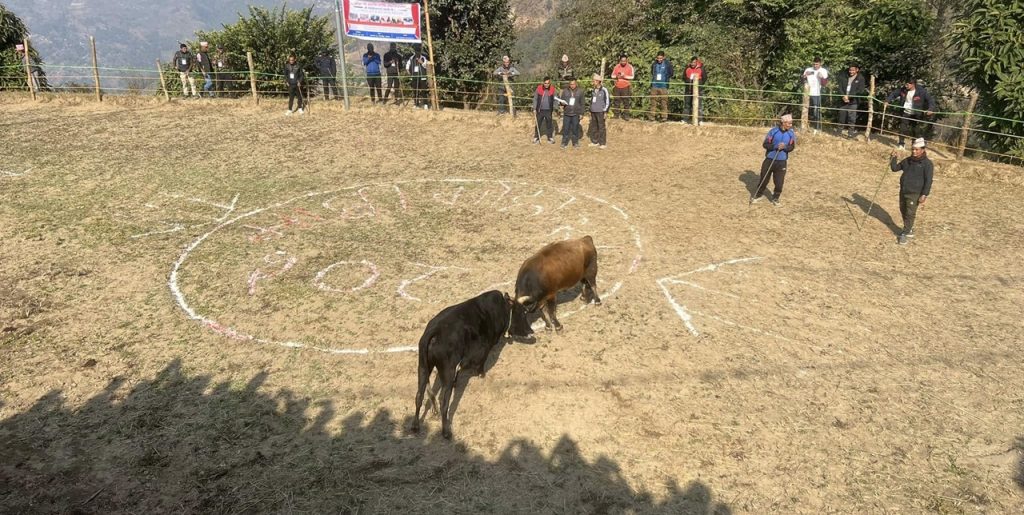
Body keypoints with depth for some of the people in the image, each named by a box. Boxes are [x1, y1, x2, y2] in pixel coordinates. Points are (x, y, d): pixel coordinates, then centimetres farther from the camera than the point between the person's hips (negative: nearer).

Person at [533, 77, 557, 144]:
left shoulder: (552, 89, -5)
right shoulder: (539, 88, -6)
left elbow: (555, 100, 1)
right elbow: (535, 99, 1)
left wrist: (555, 109, -10)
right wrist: (534, 108, -2)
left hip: (548, 110, 0)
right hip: (540, 110, 0)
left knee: (549, 124, 10)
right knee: (538, 124, 6)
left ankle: (550, 138, 21)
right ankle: (536, 138, 16)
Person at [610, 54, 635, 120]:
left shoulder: (630, 67, -2)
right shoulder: (617, 66, 6)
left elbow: (632, 76, -9)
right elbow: (612, 75, 9)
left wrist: (624, 76, -22)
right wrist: (616, 76, -13)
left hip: (626, 87, -3)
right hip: (617, 87, 3)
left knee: (626, 102, -5)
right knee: (617, 101, 6)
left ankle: (626, 116, 1)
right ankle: (616, 115, 15)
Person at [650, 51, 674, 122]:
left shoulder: (667, 64, -3)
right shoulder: (654, 64, 7)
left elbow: (672, 73, 3)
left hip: (663, 87, -3)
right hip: (654, 86, 3)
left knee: (664, 102, -3)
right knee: (653, 101, 4)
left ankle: (664, 116, 2)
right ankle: (653, 116, 9)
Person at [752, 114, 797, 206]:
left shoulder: (791, 134, -2)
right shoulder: (773, 131, -9)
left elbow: (791, 147, -2)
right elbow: (765, 144, -8)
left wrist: (784, 147, -22)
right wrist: (776, 146, -22)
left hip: (782, 161, 1)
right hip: (769, 159, -1)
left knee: (779, 182, 1)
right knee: (764, 178, 9)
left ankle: (775, 198, 20)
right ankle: (758, 195, 29)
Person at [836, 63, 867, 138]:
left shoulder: (860, 78, -2)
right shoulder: (844, 77, 7)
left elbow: (860, 91, -9)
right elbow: (840, 87, 4)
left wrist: (849, 96, -17)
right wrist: (844, 96, -13)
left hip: (853, 101, -3)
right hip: (844, 100, 3)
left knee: (851, 118, -6)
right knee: (842, 116, 9)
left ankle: (851, 133, 1)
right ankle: (839, 131, 22)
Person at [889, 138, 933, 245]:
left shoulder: (927, 163, -11)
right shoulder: (907, 161, 7)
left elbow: (928, 181, -13)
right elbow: (895, 168, 13)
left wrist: (924, 195, -18)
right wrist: (893, 158, -4)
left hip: (915, 194, -7)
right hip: (903, 191, 7)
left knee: (910, 214, -6)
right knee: (903, 211, 16)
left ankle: (905, 234, 1)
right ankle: (909, 230, 32)